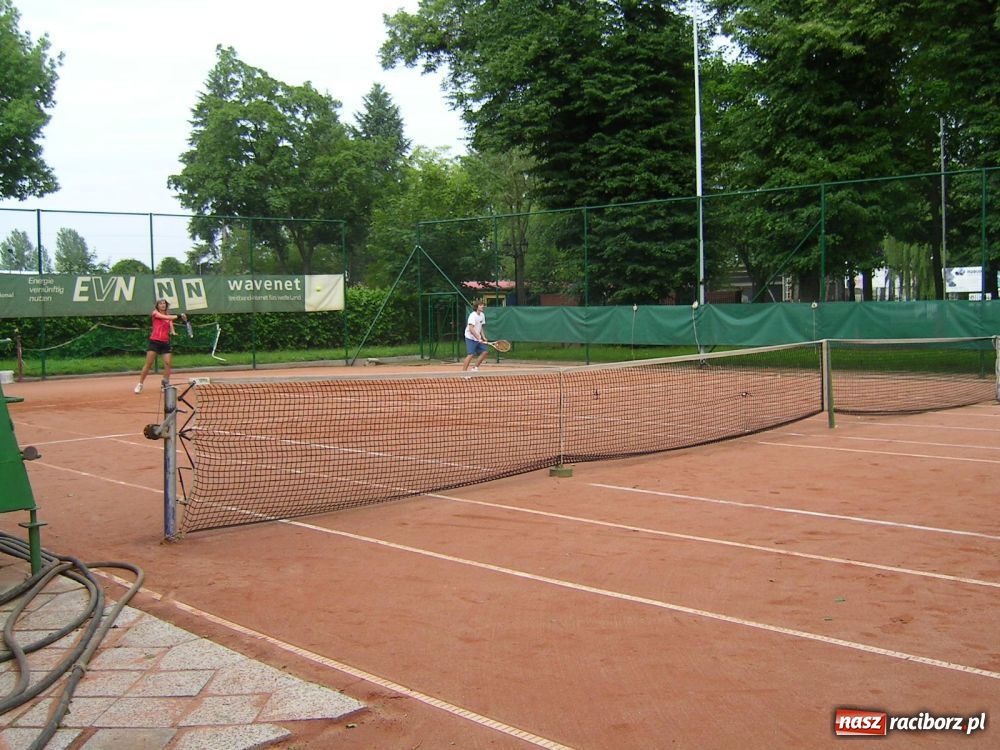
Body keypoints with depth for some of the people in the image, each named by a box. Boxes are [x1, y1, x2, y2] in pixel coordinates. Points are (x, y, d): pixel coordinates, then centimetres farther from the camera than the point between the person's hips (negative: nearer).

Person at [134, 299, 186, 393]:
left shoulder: (169, 317, 14)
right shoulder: (155, 313, 1)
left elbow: (171, 329, 7)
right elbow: (166, 317, -15)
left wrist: (173, 332, -17)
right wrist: (178, 316, -24)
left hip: (165, 342, 4)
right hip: (155, 341, -4)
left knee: (168, 363, -4)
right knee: (148, 363, -7)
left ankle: (166, 384, 11)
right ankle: (140, 384, 0)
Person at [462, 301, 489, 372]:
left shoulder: (482, 315, 8)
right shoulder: (473, 315, -18)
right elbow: (471, 329, -25)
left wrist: (483, 337, 6)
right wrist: (478, 338, -26)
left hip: (478, 338, 9)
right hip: (471, 338, -9)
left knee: (485, 351, 4)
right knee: (471, 354, -15)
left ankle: (475, 368, 14)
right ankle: (463, 372, -10)